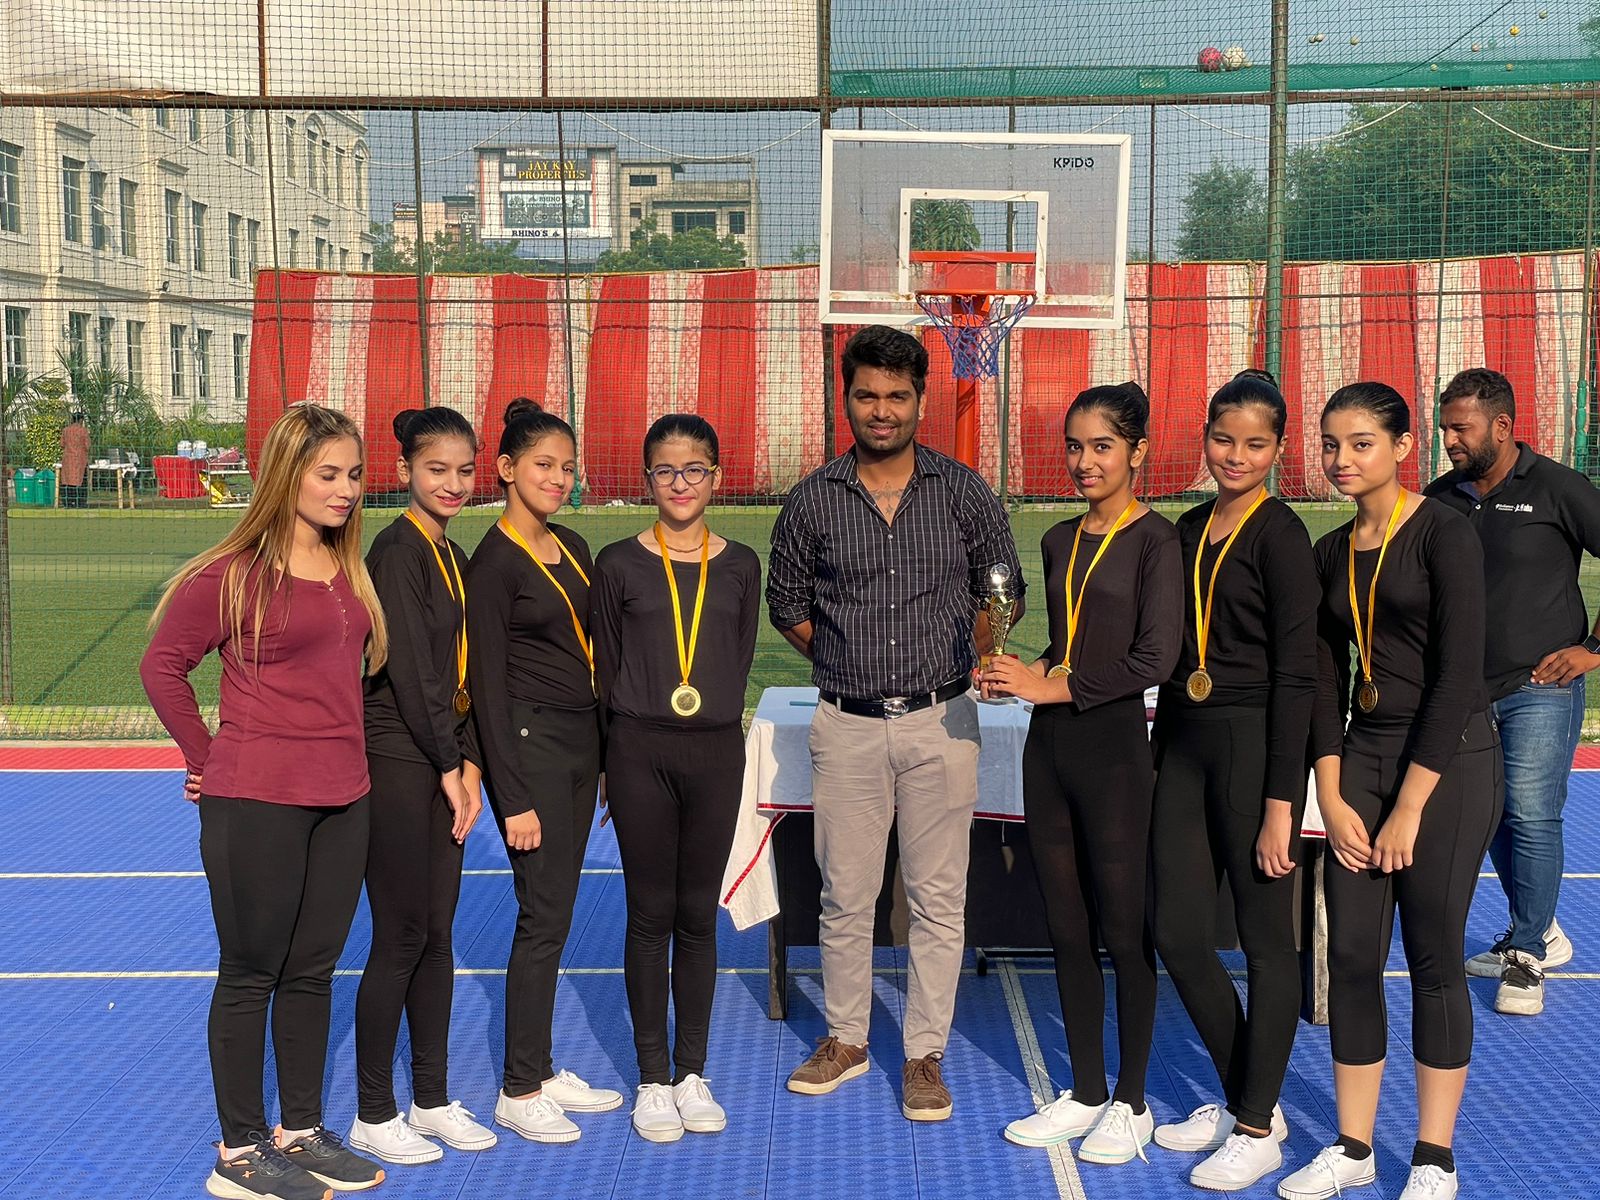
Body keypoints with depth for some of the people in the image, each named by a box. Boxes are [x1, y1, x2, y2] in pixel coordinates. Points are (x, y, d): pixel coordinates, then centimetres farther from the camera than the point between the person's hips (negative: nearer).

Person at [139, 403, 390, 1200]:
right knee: (251, 975, 5)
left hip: (341, 799, 6)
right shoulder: (233, 574, -11)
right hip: (256, 803, -6)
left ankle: (300, 1133, 29)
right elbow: (162, 667, -5)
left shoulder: (351, 571, 8)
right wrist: (209, 759, -1)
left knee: (312, 970, 15)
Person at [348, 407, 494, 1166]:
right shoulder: (397, 550, -13)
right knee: (400, 938, -1)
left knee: (437, 934, 12)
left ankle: (431, 1100, 23)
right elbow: (408, 670, -17)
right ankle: (373, 1114, 12)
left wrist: (463, 767, 10)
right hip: (398, 764, -8)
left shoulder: (449, 555, 13)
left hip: (439, 763, 8)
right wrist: (450, 767, -12)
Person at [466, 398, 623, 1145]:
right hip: (529, 742, -7)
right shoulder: (494, 562, -11)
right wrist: (514, 798, -16)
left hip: (581, 740, 8)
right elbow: (487, 684, -13)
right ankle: (519, 1092, 8)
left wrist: (605, 752, 13)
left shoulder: (574, 548, 12)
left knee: (554, 913, 13)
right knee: (544, 916, -4)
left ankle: (542, 1069, 23)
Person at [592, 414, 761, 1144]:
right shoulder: (618, 564, 0)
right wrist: (622, 751, 5)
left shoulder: (739, 566, 5)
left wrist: (712, 718, 6)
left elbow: (739, 662, 11)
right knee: (651, 917, 5)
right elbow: (606, 667, 4)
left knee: (698, 917, 9)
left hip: (715, 753, 1)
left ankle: (692, 1074, 20)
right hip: (641, 754, -1)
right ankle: (653, 1079, 16)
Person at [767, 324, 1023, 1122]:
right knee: (845, 895, 8)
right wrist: (842, 663, 7)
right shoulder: (813, 500, 2)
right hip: (846, 726, 1)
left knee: (938, 898, 4)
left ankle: (925, 1054, 16)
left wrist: (963, 660, 2)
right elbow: (785, 600, 13)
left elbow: (1003, 590, 12)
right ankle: (845, 1039, 26)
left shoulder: (964, 492, 1)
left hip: (940, 720, 0)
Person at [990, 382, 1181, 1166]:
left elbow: (1154, 659, -15)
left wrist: (1053, 687, -15)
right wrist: (1020, 674, 0)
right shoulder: (1060, 541, 11)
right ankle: (1085, 1093, 25)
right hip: (1050, 746, 7)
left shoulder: (1154, 539, -8)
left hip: (1114, 747, -6)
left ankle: (1130, 1103, 19)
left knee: (1124, 930, 4)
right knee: (1066, 927, 12)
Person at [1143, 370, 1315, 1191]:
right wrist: (1162, 755, 15)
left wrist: (1281, 802, -16)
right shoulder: (1189, 529, 12)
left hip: (1254, 745, -7)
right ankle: (1242, 1097, 29)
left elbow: (1295, 674, -13)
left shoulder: (1280, 534, -9)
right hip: (1184, 744, 7)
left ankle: (1257, 1129, 18)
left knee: (1265, 938, 4)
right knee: (1175, 932, 9)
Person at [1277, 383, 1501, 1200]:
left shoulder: (1442, 533, -9)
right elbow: (1325, 680, 9)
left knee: (1434, 956, 2)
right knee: (1350, 955, 4)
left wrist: (1410, 807, -14)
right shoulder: (1331, 553, 9)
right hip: (1362, 756, 5)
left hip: (1447, 761, -5)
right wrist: (1332, 800, 0)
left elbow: (1459, 674, -14)